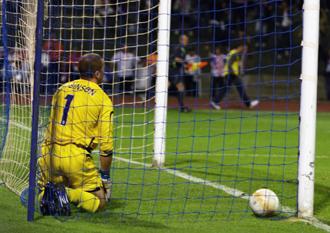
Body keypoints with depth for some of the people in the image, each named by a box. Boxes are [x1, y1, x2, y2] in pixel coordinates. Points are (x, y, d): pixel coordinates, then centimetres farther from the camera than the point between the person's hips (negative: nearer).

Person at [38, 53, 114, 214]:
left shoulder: (62, 90, 14)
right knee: (99, 201, 7)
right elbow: (106, 145, -2)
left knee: (44, 188, 27)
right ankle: (69, 194, -20)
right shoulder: (103, 100, 0)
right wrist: (105, 176, 8)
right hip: (76, 157, -4)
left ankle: (46, 194, -8)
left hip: (49, 154, 4)